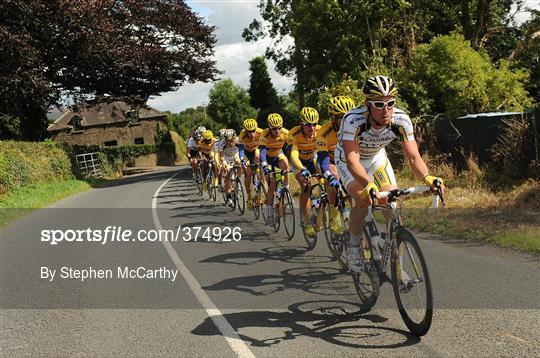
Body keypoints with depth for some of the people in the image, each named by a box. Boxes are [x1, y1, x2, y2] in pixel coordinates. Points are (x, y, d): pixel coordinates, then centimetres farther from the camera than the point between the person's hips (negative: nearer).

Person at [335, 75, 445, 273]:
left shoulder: (401, 120, -29)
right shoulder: (353, 120, -38)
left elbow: (413, 157, -30)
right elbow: (352, 160, -46)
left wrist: (428, 178, -51)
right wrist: (368, 184, -64)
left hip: (376, 156, 3)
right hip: (348, 158, -3)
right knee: (363, 199, -27)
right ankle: (354, 246, -1)